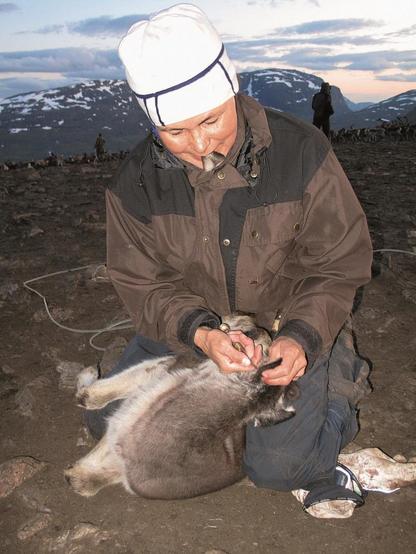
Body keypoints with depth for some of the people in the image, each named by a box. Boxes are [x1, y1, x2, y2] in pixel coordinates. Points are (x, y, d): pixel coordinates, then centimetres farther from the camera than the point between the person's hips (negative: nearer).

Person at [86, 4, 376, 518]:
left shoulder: (301, 152, -18)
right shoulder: (135, 182, -11)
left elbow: (339, 264, -10)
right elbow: (141, 284, -7)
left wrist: (301, 337, -27)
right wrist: (201, 332, -27)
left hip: (291, 327, -3)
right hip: (188, 328, 4)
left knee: (276, 464, -18)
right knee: (107, 419, -4)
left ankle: (334, 397, 12)